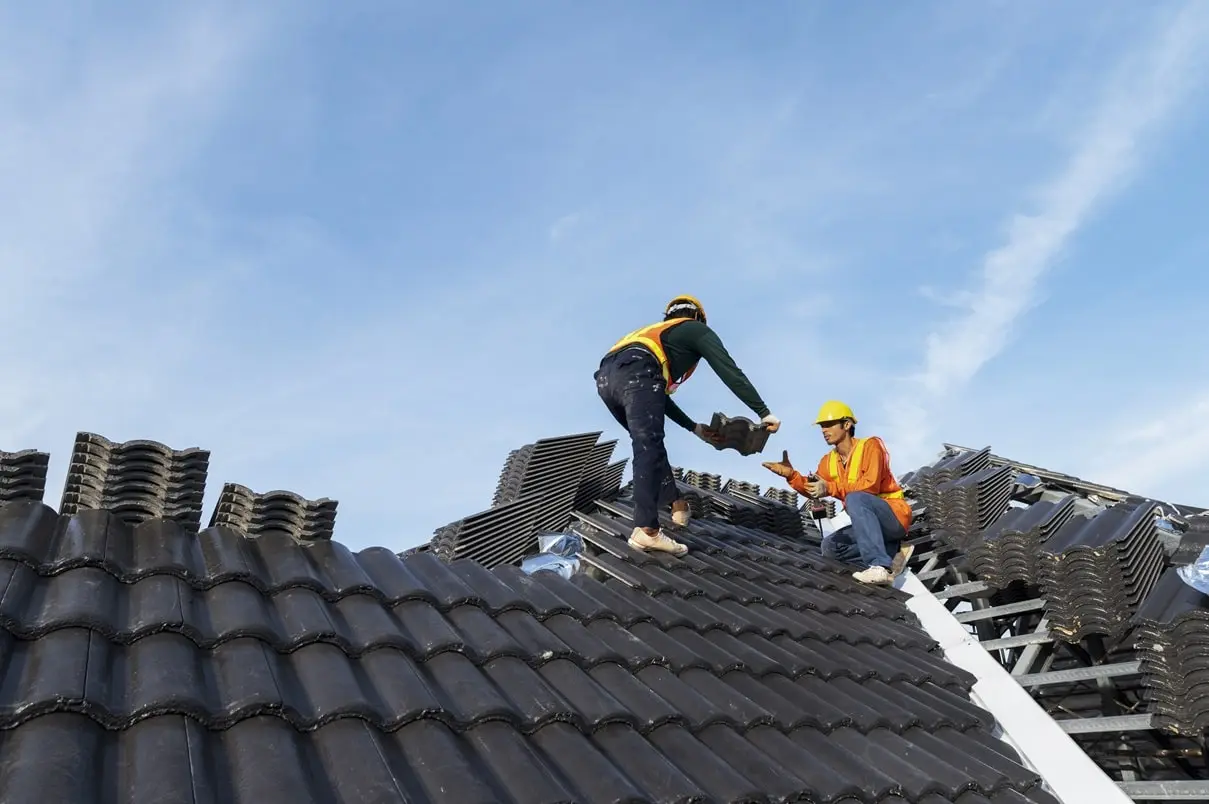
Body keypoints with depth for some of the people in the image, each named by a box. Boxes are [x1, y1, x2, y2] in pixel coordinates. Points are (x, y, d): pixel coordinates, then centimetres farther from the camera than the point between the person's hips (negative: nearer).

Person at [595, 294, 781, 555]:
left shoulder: (655, 333, 43)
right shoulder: (698, 330, 25)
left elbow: (659, 396, 44)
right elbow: (730, 372, 12)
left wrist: (694, 427, 46)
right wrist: (763, 412, 12)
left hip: (606, 377, 8)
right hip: (636, 375, -7)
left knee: (650, 444, 23)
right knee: (649, 450, -14)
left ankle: (677, 503, 26)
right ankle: (646, 530, -24)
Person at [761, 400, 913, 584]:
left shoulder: (870, 445, -13)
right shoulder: (829, 460, 8)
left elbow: (871, 485, -27)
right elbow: (813, 490, -3)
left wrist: (830, 488, -35)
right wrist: (791, 475, -21)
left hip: (896, 516, -8)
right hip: (869, 523, 8)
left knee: (855, 498, -33)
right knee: (830, 547, -1)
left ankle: (880, 567, -41)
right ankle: (894, 551, -7)